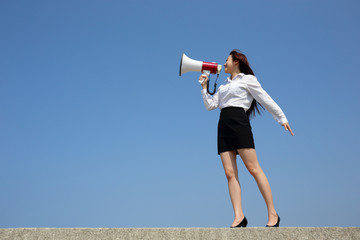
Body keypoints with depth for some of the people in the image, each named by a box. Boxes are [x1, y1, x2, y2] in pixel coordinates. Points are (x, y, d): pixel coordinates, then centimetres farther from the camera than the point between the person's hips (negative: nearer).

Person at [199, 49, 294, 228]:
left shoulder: (247, 79, 10)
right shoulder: (224, 86, 28)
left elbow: (266, 99, 6)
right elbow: (210, 105, 23)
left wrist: (282, 118, 3)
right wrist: (204, 86, 18)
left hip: (238, 122, -6)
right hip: (223, 126, 6)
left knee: (253, 168, -13)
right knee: (230, 173, -6)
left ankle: (272, 214, -9)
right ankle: (239, 216, -9)